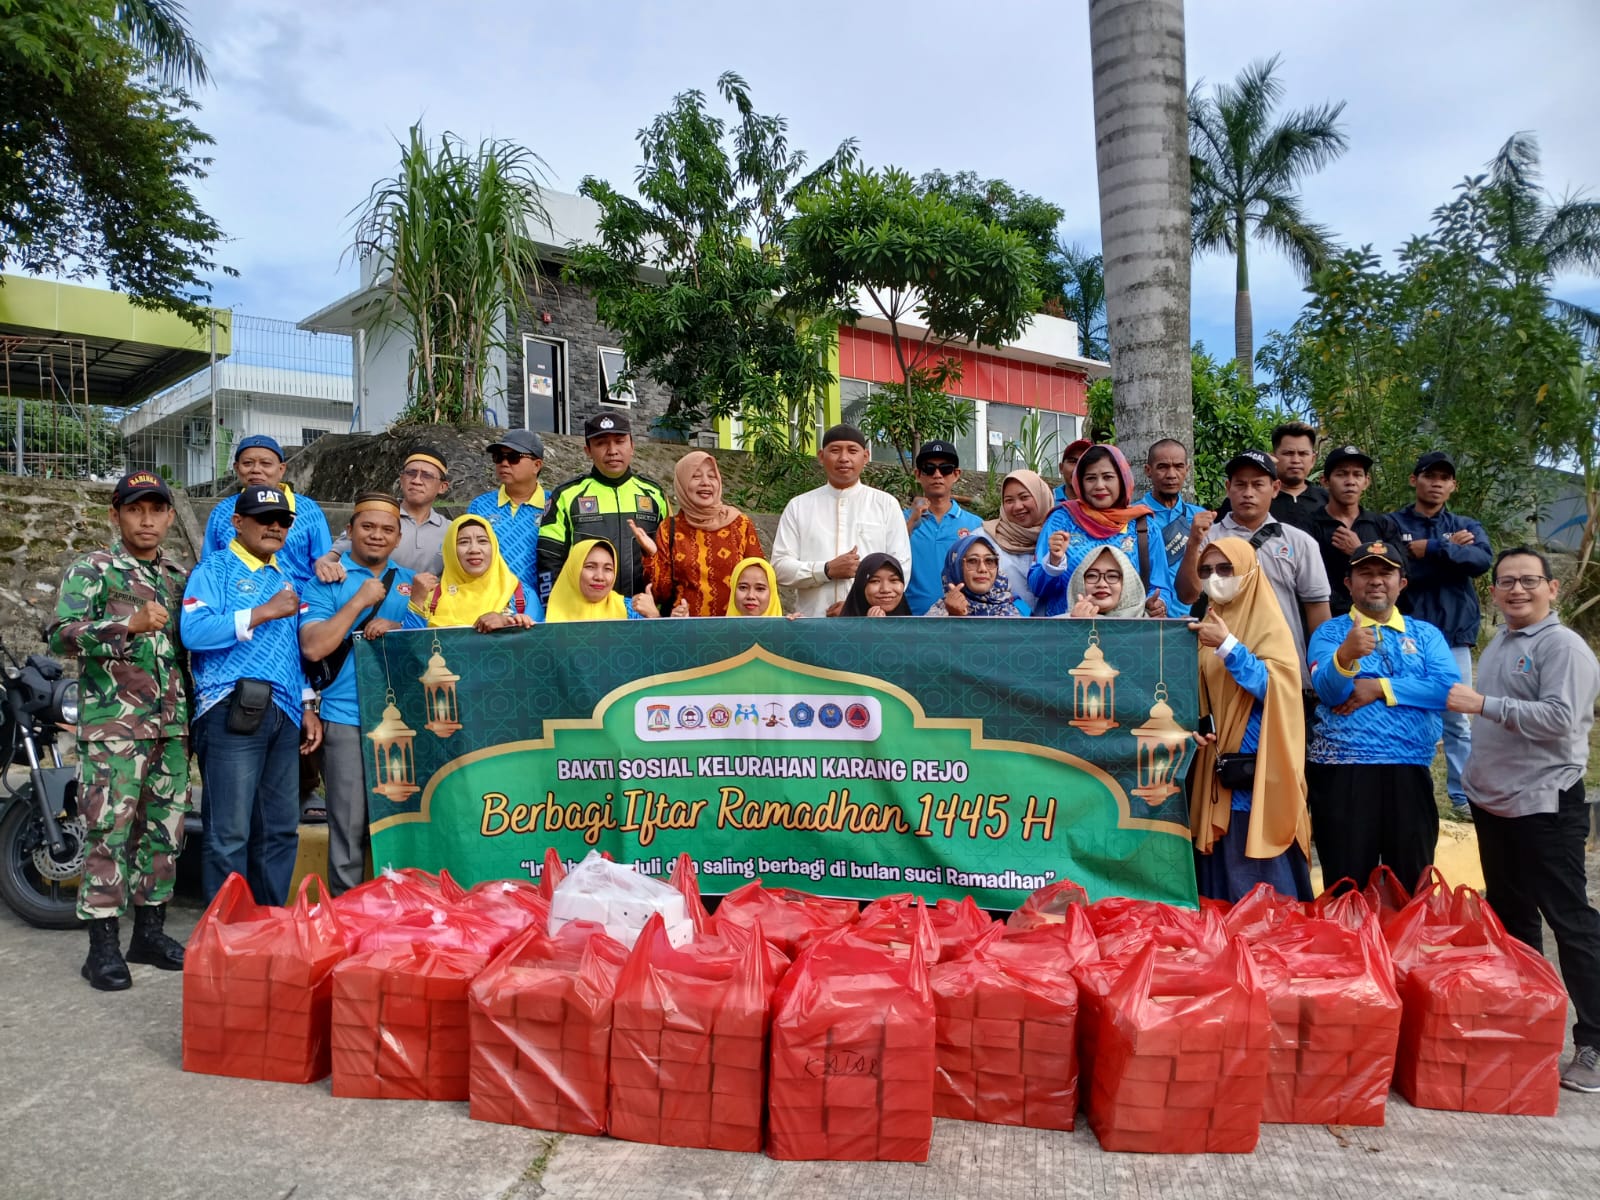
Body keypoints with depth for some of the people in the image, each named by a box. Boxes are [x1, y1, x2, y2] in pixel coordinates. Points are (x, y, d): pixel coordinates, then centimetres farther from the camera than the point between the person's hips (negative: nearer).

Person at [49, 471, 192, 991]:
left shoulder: (179, 576, 17)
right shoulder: (90, 570, 0)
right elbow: (61, 634, -13)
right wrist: (131, 624, -26)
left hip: (172, 726, 6)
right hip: (114, 724, -5)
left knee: (164, 830, 9)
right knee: (108, 832, -6)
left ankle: (149, 932, 20)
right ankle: (103, 946, 2)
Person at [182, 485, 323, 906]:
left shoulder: (286, 580, 22)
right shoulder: (216, 568, 2)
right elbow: (193, 632, -14)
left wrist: (307, 707, 18)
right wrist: (264, 612, -14)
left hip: (283, 715, 7)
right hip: (232, 711, -7)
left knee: (281, 831, 9)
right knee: (230, 835, -6)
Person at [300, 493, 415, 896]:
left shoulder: (409, 582, 15)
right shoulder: (328, 581, 3)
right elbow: (313, 647, -8)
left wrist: (398, 629, -6)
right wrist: (360, 601, -11)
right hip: (346, 719, -3)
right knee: (349, 825, -2)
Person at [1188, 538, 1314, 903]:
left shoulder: (1268, 624, -6)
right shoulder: (1207, 623, 12)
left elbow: (1274, 688, -19)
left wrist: (1228, 646, -26)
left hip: (1257, 768, -6)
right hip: (1218, 762, 6)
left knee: (1262, 876, -4)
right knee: (1220, 870, 9)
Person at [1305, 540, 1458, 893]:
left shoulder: (1426, 634, 13)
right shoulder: (1329, 633, 5)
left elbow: (1448, 688, -5)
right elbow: (1329, 690, -14)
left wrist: (1380, 687, -11)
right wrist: (1346, 655, -35)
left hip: (1410, 773, 2)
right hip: (1343, 772, -2)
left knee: (1413, 886, 11)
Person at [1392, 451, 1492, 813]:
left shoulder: (1466, 526, 13)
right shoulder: (1393, 524, 4)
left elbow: (1482, 560, -8)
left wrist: (1430, 549, -13)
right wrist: (1451, 552, -11)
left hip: (1453, 635, 2)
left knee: (1458, 719, 7)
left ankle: (1464, 795, 15)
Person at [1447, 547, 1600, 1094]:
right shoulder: (1497, 644, 14)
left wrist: (1483, 705, -22)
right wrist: (1476, 781, 21)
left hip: (1545, 806, -9)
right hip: (1493, 804, 9)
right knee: (1509, 917, 15)